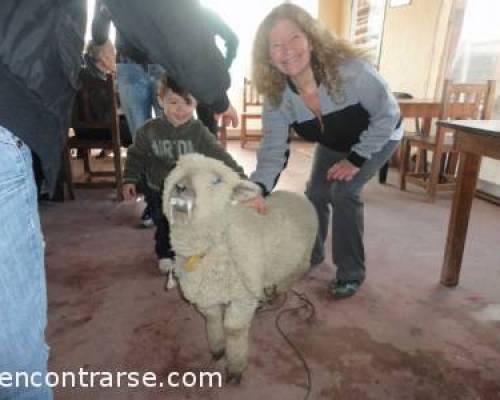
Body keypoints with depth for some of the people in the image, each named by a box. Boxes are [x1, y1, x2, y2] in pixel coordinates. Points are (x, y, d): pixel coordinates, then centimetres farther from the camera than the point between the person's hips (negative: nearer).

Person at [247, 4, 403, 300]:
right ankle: (312, 254, 29)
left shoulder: (349, 69, -37)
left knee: (344, 192, -19)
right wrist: (259, 188, -44)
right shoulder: (277, 96, -23)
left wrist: (356, 159, -26)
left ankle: (352, 274, -1)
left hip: (378, 136, -5)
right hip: (333, 144, 5)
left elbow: (388, 114, -26)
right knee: (316, 194, 2)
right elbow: (273, 147, -28)